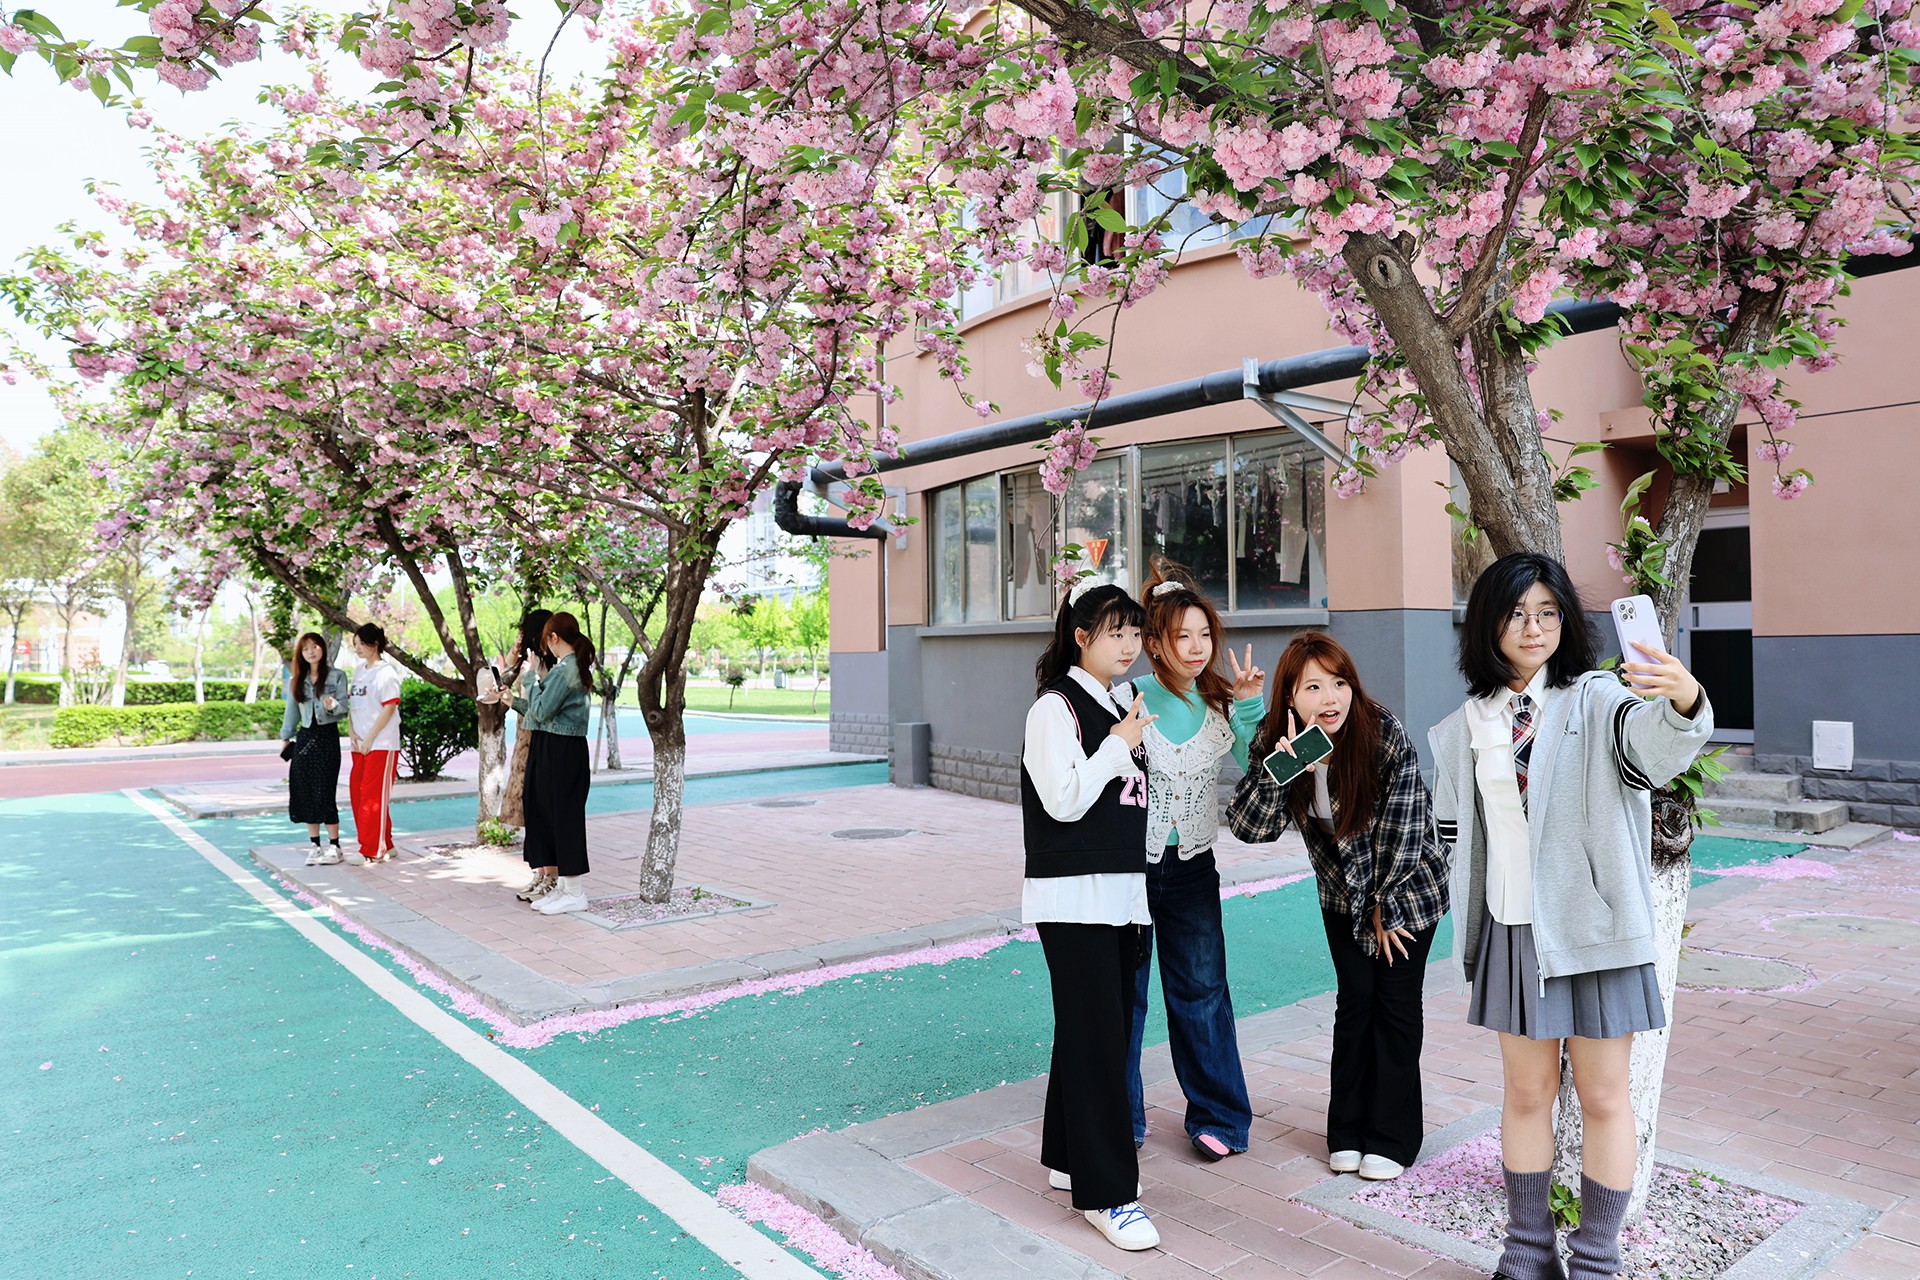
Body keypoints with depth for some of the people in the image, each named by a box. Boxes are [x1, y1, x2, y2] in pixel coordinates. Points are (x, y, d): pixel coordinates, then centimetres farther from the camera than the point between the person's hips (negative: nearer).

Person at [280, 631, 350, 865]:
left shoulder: (337, 676, 1)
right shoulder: (296, 680, 13)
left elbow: (344, 705, -5)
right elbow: (292, 710, 17)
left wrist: (333, 705, -26)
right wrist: (285, 738, 17)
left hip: (328, 736, -4)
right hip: (305, 737, 4)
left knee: (325, 793, -6)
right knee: (305, 794, 2)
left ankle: (334, 846, 2)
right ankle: (315, 846, 11)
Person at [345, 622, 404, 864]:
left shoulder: (386, 672, -10)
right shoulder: (359, 671, 15)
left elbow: (389, 708, -15)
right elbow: (351, 702, 16)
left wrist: (369, 738, -15)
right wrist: (351, 731, 1)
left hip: (381, 744, -9)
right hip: (359, 744, 9)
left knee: (373, 795, -6)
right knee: (357, 791, 10)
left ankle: (373, 851, 1)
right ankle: (384, 846, 20)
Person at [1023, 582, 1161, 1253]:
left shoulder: (1120, 709, 15)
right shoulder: (1056, 708, -10)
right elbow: (1064, 799, -19)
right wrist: (1119, 744, -12)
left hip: (1121, 892, 8)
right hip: (1073, 898, -8)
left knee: (1104, 1028, 14)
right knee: (1095, 1036, -6)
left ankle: (1067, 1157, 28)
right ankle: (1105, 1194, 2)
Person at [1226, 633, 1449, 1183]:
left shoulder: (1387, 735, -28)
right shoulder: (1276, 742, -18)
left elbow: (1401, 829, -20)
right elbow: (1249, 827, -24)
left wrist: (1385, 907, -13)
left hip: (1408, 886, -3)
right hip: (1343, 893, 3)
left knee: (1397, 1004, 2)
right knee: (1354, 1001, 6)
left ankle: (1392, 1139, 15)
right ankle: (1348, 1132, 19)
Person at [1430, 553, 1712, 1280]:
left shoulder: (1595, 700, -8)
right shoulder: (1466, 726, 4)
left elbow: (1655, 748, -31)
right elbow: (1453, 830, 14)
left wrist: (1684, 700, -52)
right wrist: (1472, 919, 11)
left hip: (1593, 928, -3)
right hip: (1512, 930, 3)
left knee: (1603, 1097, 8)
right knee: (1527, 1093, 13)